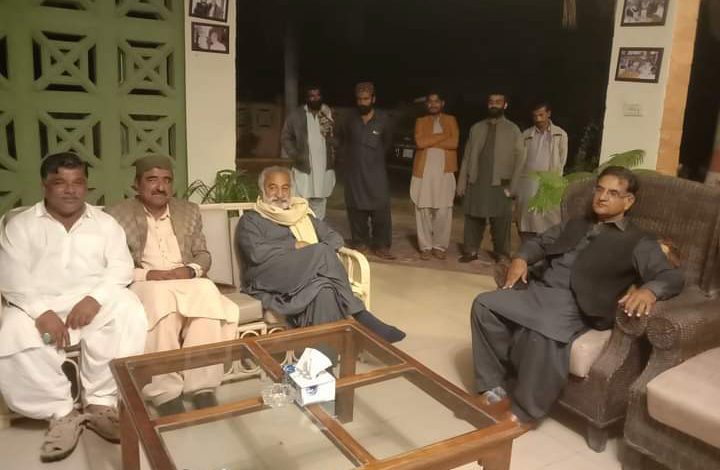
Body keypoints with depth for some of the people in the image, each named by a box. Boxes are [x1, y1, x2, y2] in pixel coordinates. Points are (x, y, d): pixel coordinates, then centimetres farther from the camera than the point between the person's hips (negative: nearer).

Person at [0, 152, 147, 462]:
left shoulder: (105, 223, 11)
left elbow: (121, 268, 0)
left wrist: (95, 298, -19)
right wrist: (42, 312, -20)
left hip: (95, 301, 1)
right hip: (37, 305, 0)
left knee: (128, 313, -30)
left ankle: (100, 402, -17)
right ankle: (62, 413, -8)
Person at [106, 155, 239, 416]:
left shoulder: (189, 211, 17)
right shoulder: (117, 215, 5)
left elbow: (203, 255, 14)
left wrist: (190, 271, -9)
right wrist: (148, 275, -17)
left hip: (188, 284, 3)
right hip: (142, 287, -2)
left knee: (207, 291, -32)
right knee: (160, 297, -37)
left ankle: (202, 387, -29)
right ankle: (165, 393, -31)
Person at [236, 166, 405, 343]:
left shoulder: (303, 214, 27)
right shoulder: (251, 219, 11)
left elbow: (335, 238, 19)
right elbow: (256, 252, -8)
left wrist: (318, 254, -2)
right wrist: (295, 246, -6)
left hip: (311, 279, 4)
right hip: (271, 282, -4)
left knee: (323, 290, -35)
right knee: (322, 253, -29)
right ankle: (361, 319, -27)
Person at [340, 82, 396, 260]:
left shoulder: (383, 119, -1)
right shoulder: (351, 119, 3)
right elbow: (343, 141, 20)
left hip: (376, 172, -2)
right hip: (354, 172, 2)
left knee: (381, 210, -7)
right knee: (356, 209, 6)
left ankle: (381, 246, 1)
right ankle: (360, 243, 17)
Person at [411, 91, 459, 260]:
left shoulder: (451, 120, 11)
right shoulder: (420, 121, 11)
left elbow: (454, 142, -6)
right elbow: (419, 142, -7)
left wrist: (430, 142, -7)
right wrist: (443, 135, -8)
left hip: (445, 171, 0)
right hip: (423, 171, 1)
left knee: (443, 211, -3)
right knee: (423, 209, -1)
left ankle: (439, 246, 8)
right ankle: (425, 246, 7)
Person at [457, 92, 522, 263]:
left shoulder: (513, 130, 4)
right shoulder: (476, 128, 11)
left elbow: (517, 159, 0)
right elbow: (467, 156, 9)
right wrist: (462, 181, 4)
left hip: (500, 184, -2)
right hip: (476, 182, 2)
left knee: (500, 222, 1)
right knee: (473, 218, 6)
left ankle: (502, 255, 11)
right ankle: (471, 251, 17)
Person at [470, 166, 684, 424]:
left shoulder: (639, 242, 8)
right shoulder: (575, 224, 26)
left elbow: (672, 276, -3)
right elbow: (540, 242, 30)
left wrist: (648, 290, -27)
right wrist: (521, 259, 6)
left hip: (573, 305, -6)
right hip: (538, 289, 6)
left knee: (544, 338, -36)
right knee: (484, 304, -15)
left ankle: (523, 410, -14)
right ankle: (495, 383, -6)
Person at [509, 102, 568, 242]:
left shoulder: (560, 134, 4)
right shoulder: (526, 135, 7)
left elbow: (561, 162, 5)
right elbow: (519, 162, 8)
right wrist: (513, 189, 6)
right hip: (527, 184, 2)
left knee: (550, 226, -4)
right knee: (526, 225, 3)